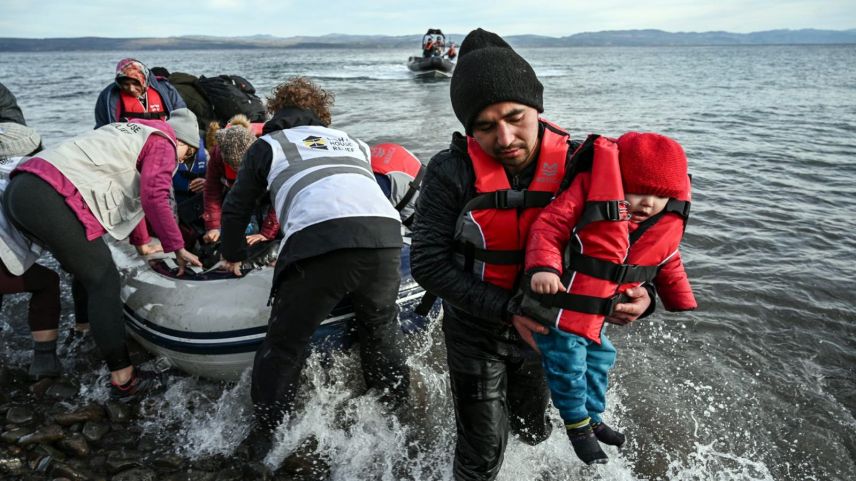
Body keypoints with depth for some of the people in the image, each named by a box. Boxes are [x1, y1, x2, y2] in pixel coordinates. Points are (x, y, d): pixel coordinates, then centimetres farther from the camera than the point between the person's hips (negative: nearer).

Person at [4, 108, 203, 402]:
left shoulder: (134, 133, 31)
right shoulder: (163, 143, 4)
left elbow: (129, 193, 37)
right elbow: (154, 197, -10)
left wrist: (141, 243, 42)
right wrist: (177, 248, -3)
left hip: (20, 189, 10)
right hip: (53, 198, -10)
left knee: (86, 272, 23)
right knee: (104, 282, -6)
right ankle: (123, 380, -5)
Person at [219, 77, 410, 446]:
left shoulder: (268, 144, 25)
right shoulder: (352, 141, 34)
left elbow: (236, 208, 27)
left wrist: (232, 256, 45)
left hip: (319, 242, -4)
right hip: (385, 235, 4)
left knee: (285, 343, 12)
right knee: (382, 329, 25)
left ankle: (268, 430, 22)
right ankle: (396, 412, 37)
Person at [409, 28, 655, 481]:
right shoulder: (452, 172, -23)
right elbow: (427, 262, -23)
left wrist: (638, 293, -25)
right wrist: (508, 309, -28)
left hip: (541, 327, 3)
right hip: (475, 329, -2)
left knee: (532, 430, 26)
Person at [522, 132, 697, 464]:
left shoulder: (669, 222, -3)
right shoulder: (590, 191, -23)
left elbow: (668, 266, 14)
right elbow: (549, 226, -24)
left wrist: (684, 306, 19)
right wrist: (543, 267, -38)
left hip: (598, 316, 7)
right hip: (560, 308, -6)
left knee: (599, 362, 23)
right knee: (569, 369, 3)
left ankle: (593, 417, 49)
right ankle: (577, 424, 32)